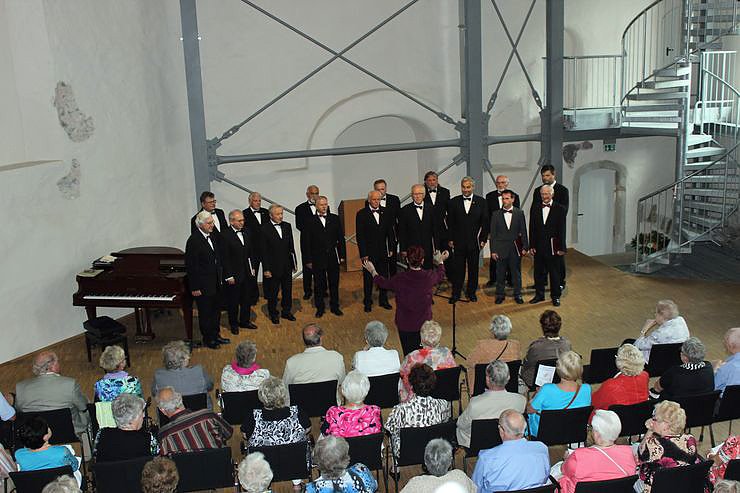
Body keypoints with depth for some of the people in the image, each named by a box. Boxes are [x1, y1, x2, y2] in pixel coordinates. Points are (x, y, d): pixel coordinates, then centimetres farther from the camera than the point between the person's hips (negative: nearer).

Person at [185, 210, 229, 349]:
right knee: (205, 313, 8)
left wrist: (220, 277, 13)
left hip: (216, 283, 8)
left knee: (216, 310, 20)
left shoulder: (213, 237, 4)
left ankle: (215, 335, 35)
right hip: (203, 285, -8)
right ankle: (208, 339, 22)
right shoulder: (194, 241, -21)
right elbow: (191, 266, -19)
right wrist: (194, 288, -17)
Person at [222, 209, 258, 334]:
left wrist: (252, 268, 10)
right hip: (233, 275, -6)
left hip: (247, 273, 6)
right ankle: (233, 324, 24)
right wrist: (229, 276, -16)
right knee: (233, 301, 9)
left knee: (247, 300, 17)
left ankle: (245, 321, 33)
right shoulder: (225, 235, -16)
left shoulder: (247, 233, 5)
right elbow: (225, 257, -15)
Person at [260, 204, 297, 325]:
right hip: (273, 267, -5)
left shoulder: (287, 226, 3)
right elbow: (263, 251, -12)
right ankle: (273, 314, 25)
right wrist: (266, 269, -13)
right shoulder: (265, 229, -12)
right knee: (273, 293, 9)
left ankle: (286, 311, 31)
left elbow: (291, 246, 10)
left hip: (287, 266, 5)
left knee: (287, 291, 15)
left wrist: (294, 262, 9)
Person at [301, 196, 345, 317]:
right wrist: (308, 259, -6)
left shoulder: (335, 219, 4)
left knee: (334, 283, 11)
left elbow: (341, 238, 7)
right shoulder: (309, 221, -3)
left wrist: (342, 255, 2)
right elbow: (305, 242, -3)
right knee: (319, 285, 7)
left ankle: (335, 306, 24)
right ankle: (320, 308, 20)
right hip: (317, 259, -2)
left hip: (333, 257, 2)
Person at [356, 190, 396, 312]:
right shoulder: (362, 214, -7)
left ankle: (383, 300, 27)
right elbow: (359, 235, -9)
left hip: (383, 251, 3)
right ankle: (367, 302, 21)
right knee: (368, 278, 8)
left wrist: (391, 248, 3)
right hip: (369, 252, -3)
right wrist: (363, 254, -12)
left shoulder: (386, 212, 3)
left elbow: (390, 231, 7)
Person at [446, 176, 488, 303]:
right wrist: (450, 239, 0)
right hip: (458, 241, 0)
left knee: (473, 268, 9)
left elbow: (485, 222, 2)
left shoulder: (481, 201, 1)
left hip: (474, 241, 0)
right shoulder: (454, 202, 1)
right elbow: (450, 222, 4)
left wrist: (483, 239, -2)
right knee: (457, 268, 3)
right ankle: (456, 293, 11)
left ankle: (471, 292, 22)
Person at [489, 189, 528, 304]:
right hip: (501, 248, 0)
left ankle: (517, 295, 22)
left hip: (515, 248, 0)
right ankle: (500, 295, 20)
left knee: (516, 273, 9)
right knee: (500, 274, 7)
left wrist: (525, 247, 0)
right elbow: (493, 234, 0)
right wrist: (493, 250, -4)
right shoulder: (496, 214, -1)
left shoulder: (519, 213, 1)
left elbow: (523, 231, 4)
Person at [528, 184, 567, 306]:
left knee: (555, 273, 7)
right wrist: (531, 246, 0)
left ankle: (555, 296, 18)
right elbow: (532, 229, 6)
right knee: (539, 272, 11)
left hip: (553, 247, -3)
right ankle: (539, 294, 24)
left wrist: (561, 247, -9)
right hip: (539, 247, 3)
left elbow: (562, 229, -6)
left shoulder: (559, 209, -4)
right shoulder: (535, 209, 5)